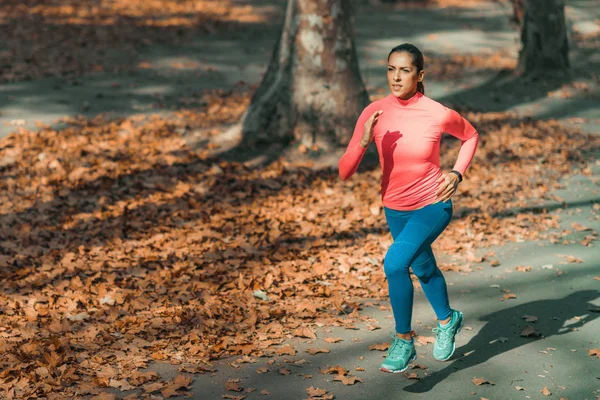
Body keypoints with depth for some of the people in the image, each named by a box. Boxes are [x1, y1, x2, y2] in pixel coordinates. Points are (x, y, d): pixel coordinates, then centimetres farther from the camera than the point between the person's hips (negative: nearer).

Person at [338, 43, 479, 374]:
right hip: (395, 209, 5)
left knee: (394, 264, -25)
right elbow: (345, 173, -17)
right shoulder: (374, 113, -15)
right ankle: (447, 321, 54)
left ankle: (404, 342, -5)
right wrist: (364, 141, -34)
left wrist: (457, 173, -11)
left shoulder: (438, 114, -20)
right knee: (423, 268, 25)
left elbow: (471, 136, 3)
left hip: (433, 206, -4)